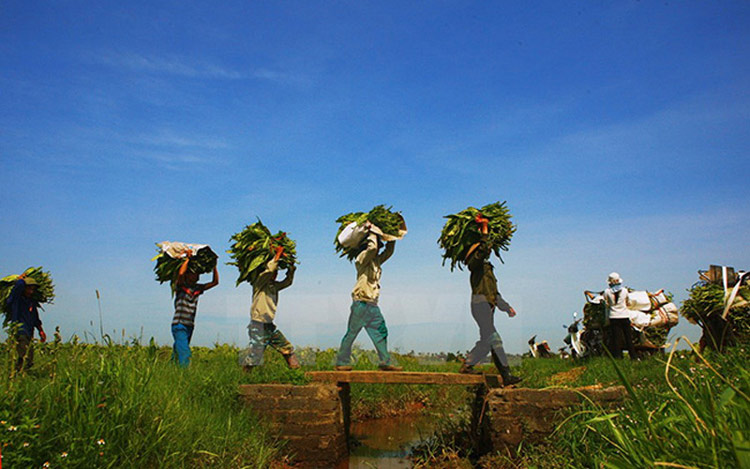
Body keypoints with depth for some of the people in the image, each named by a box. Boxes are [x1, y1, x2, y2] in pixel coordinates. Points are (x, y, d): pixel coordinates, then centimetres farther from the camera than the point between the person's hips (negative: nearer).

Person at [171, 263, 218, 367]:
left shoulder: (198, 288, 10)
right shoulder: (181, 286, -4)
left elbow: (215, 282, 6)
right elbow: (181, 273, -24)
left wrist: (214, 266, -2)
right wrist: (188, 259, -17)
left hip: (190, 326, 6)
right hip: (179, 325, -6)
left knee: (179, 350, 11)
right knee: (185, 353, -16)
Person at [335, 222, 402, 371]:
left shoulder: (377, 260, 18)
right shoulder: (362, 258, -6)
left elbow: (389, 251, 30)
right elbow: (372, 247, -23)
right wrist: (372, 231, -10)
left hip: (373, 305, 8)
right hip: (361, 302, -8)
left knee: (380, 332, 6)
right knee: (351, 333, -1)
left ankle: (385, 362, 10)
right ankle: (341, 362, 8)